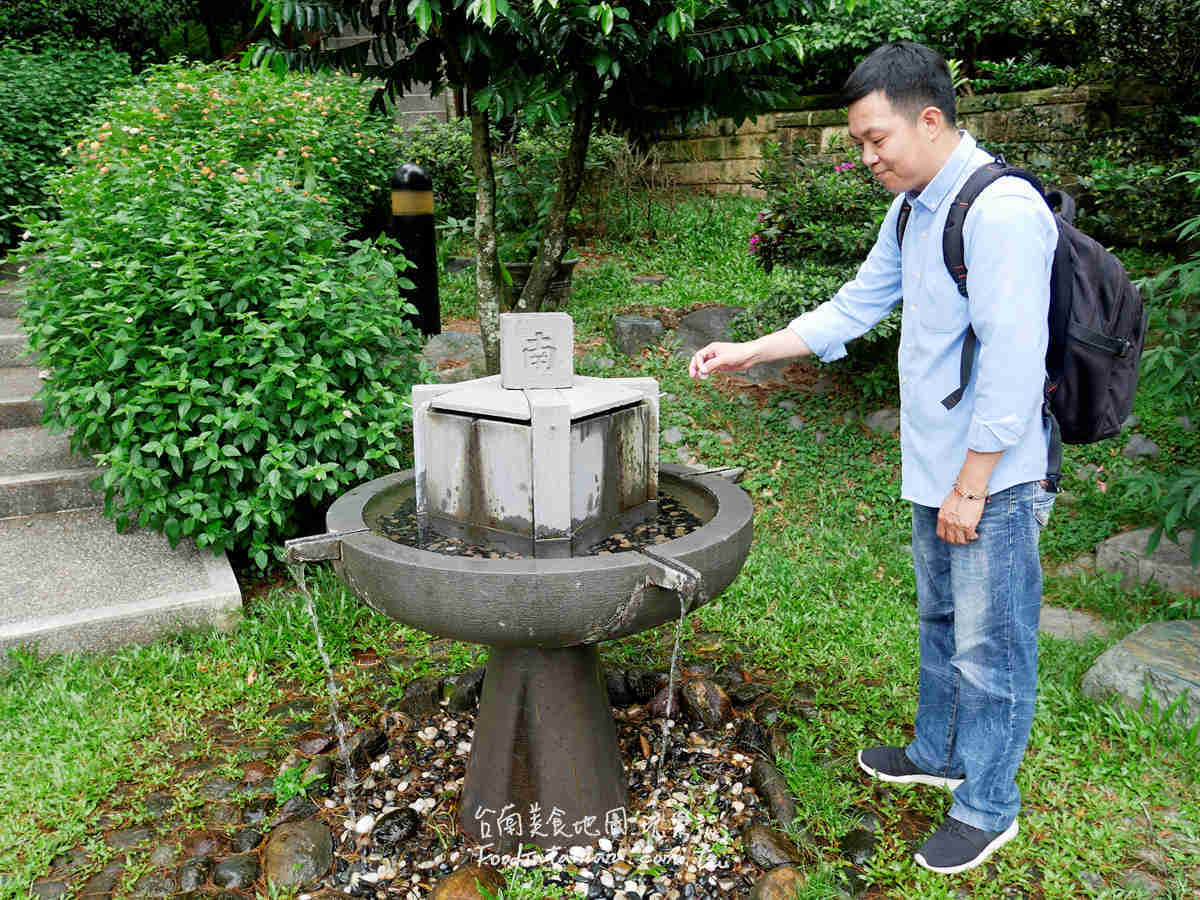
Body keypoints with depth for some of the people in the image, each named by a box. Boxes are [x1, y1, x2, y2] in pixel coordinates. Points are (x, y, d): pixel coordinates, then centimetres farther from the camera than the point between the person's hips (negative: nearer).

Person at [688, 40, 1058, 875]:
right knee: (940, 621, 23)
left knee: (990, 646, 5)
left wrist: (971, 486, -20)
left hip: (995, 478, -9)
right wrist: (748, 353, 10)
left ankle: (988, 807, 24)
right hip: (936, 470, 9)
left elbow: (1013, 361, -23)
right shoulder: (912, 211, 9)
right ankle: (938, 753, 43)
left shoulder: (1002, 210, -21)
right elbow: (854, 307, 16)